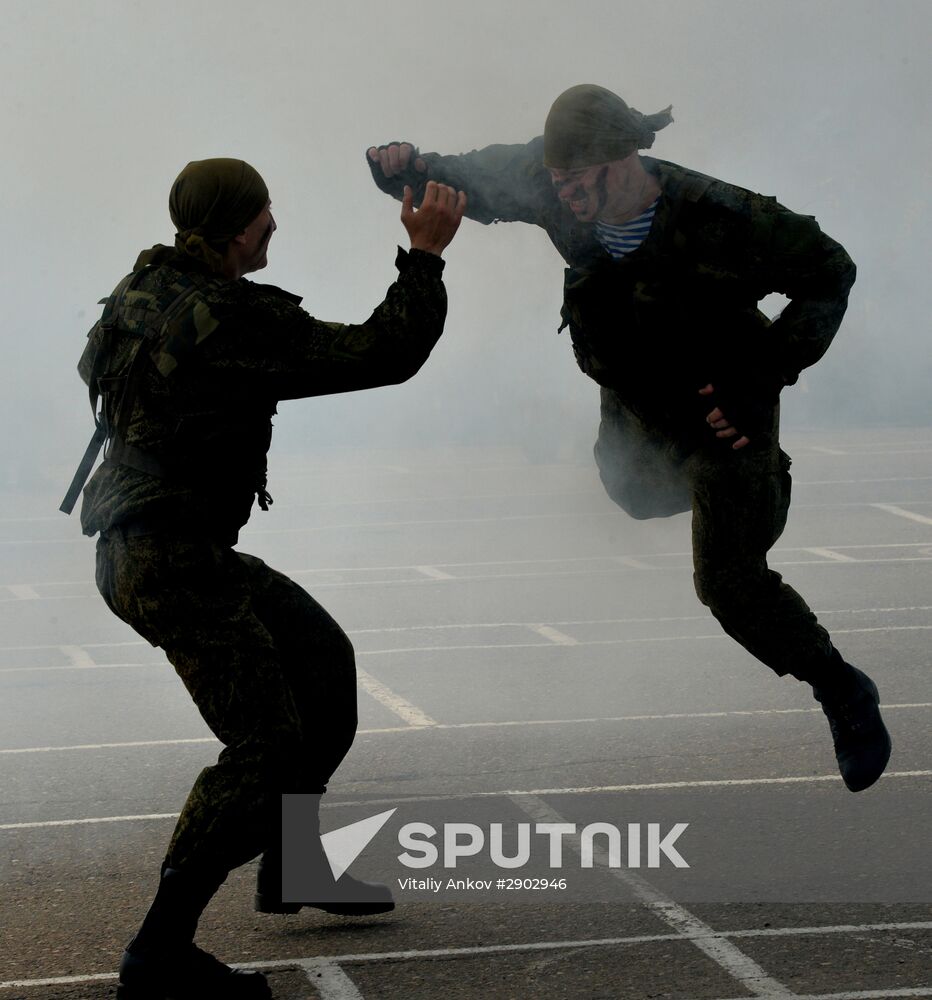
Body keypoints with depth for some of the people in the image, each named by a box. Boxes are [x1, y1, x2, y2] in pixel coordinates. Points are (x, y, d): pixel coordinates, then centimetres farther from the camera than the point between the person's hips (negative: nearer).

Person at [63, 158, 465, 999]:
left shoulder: (143, 288, 5)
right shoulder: (237, 321, -23)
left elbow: (93, 367, 26)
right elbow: (385, 355, -20)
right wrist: (427, 255, -11)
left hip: (138, 544, 11)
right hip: (173, 561, -11)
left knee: (323, 659, 23)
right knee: (264, 746, -13)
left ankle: (292, 866, 33)